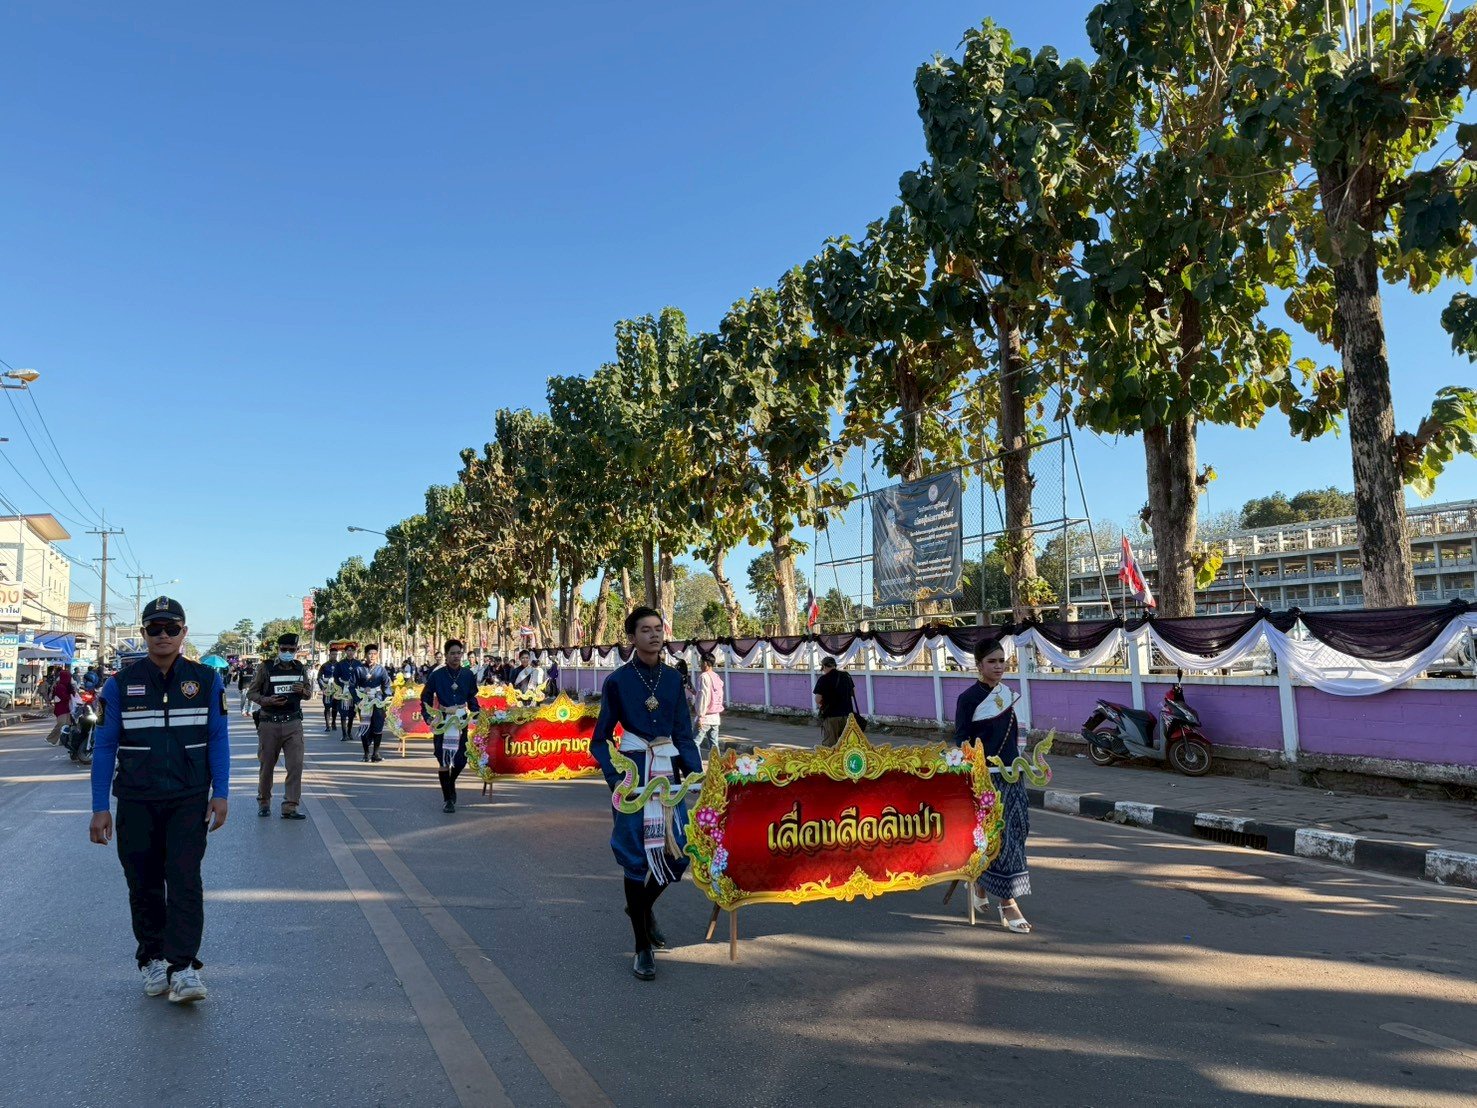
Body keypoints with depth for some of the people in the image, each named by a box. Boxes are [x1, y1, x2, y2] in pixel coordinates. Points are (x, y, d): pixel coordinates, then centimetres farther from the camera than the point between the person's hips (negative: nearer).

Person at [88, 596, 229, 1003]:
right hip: (136, 802, 1)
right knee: (144, 885, 9)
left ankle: (183, 967, -7)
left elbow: (218, 740, 3)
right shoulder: (120, 684, 0)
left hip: (189, 801, -1)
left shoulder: (206, 681, 1)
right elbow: (104, 747, 2)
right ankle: (152, 961, 25)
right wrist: (100, 808, -2)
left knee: (184, 879, -10)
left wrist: (221, 793, -4)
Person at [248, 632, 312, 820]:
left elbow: (309, 692, 17)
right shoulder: (265, 668, -2)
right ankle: (264, 803, 29)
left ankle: (290, 807, -1)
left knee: (296, 765, -7)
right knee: (266, 766, 10)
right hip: (269, 723, -2)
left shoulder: (301, 669, 8)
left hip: (293, 723, 2)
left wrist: (303, 691, -7)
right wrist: (267, 700, -17)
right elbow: (251, 693, 1)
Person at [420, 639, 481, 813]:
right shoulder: (437, 674, -5)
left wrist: (477, 715, 0)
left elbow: (472, 699, 12)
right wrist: (428, 718, -9)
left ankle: (450, 783, 35)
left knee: (461, 759, 3)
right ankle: (448, 799, 11)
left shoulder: (468, 675, 2)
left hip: (461, 721, 2)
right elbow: (425, 698, 2)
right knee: (443, 761, 0)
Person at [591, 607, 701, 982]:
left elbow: (684, 734, 9)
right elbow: (600, 739, -1)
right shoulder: (617, 681, -4)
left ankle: (643, 907, 37)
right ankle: (642, 948, 14)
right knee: (638, 855, -1)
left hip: (668, 769, 4)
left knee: (678, 851, 5)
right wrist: (615, 779, -14)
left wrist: (696, 774, -3)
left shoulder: (672, 678, 7)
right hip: (634, 772, -4)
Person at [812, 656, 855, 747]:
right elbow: (853, 693, 17)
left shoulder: (823, 679, -11)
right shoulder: (846, 675, 7)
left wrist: (819, 704, 6)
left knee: (829, 743, 2)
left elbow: (818, 699, -15)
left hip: (830, 715, -5)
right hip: (847, 714, 5)